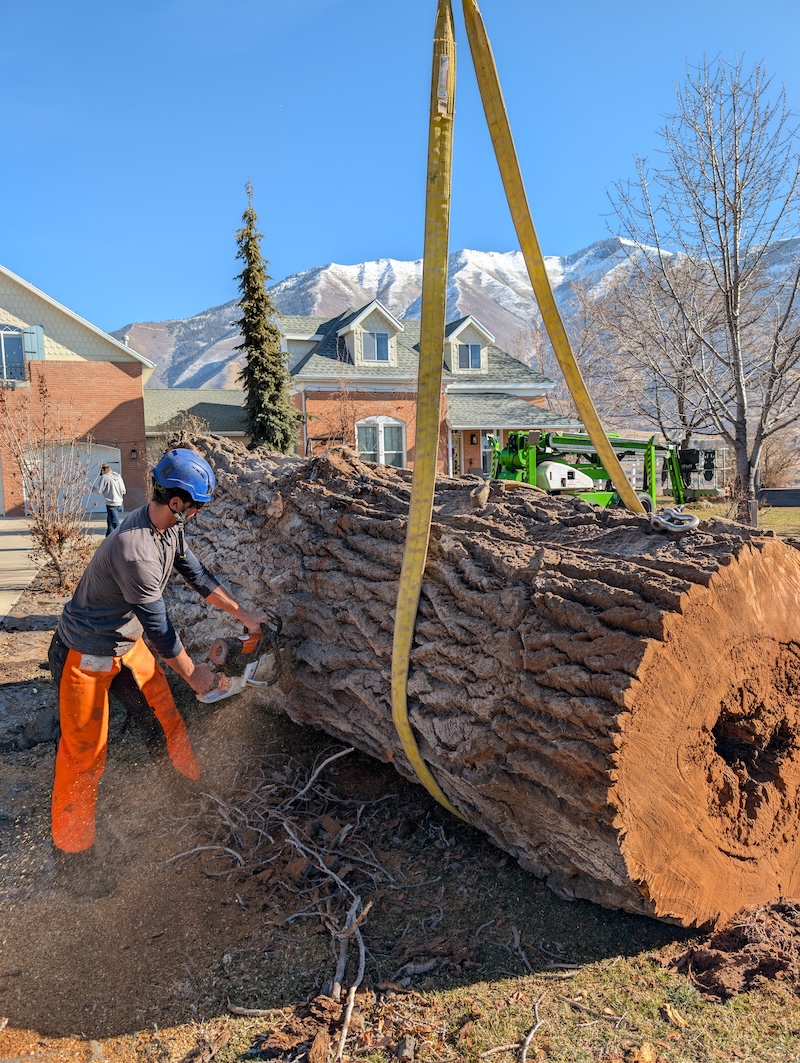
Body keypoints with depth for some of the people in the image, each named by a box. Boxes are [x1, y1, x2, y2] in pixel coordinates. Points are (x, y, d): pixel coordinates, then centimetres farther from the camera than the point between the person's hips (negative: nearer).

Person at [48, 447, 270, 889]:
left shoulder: (170, 526, -8)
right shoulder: (135, 549, -36)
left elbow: (196, 574, 7)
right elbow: (159, 626, -26)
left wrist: (241, 613, 9)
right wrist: (193, 674, -12)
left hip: (126, 643, 8)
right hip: (88, 657, -8)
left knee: (164, 707, 18)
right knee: (85, 753, 1)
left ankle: (193, 775, 40)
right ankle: (72, 852, 17)